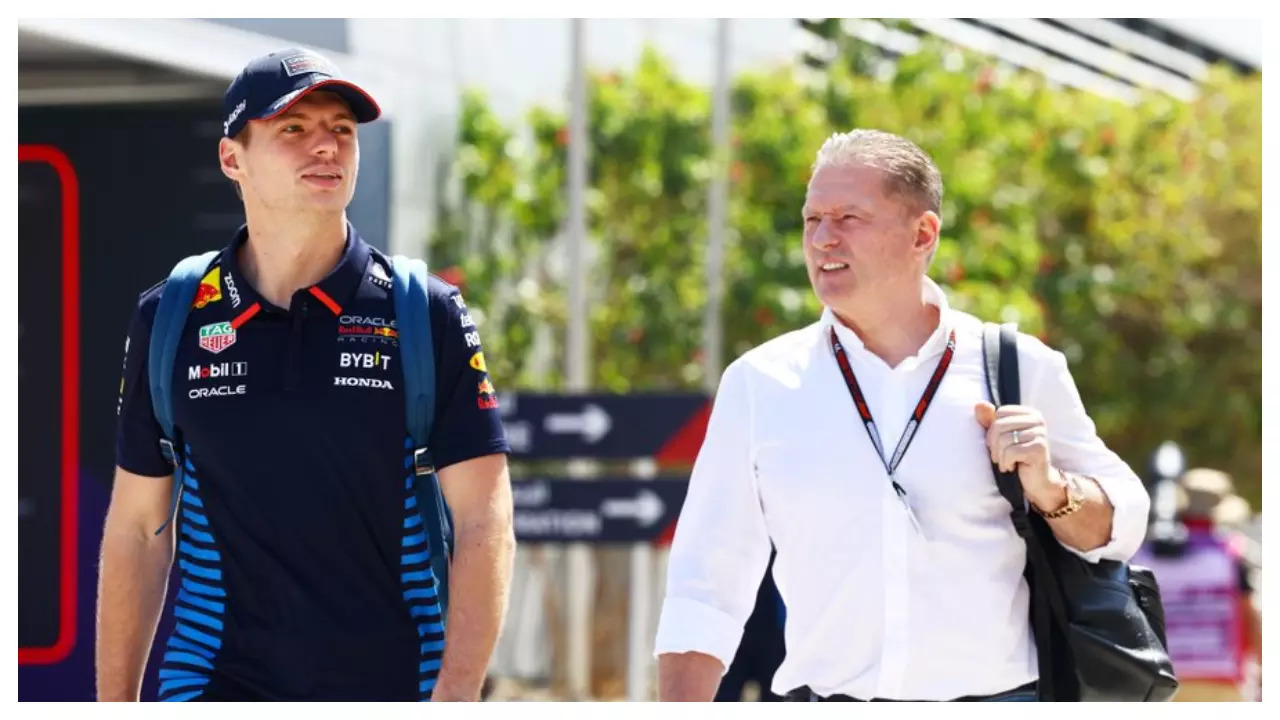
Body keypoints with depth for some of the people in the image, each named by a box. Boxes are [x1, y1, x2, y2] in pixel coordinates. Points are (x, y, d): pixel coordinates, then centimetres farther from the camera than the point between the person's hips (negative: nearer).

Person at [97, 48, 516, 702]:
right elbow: (138, 528, 9)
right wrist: (115, 703, 5)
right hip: (214, 685, 0)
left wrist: (455, 696, -16)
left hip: (394, 683, 0)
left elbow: (485, 525, -4)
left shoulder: (430, 317, 0)